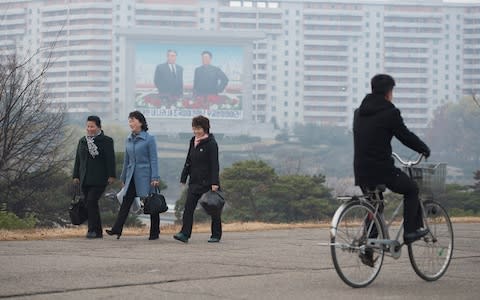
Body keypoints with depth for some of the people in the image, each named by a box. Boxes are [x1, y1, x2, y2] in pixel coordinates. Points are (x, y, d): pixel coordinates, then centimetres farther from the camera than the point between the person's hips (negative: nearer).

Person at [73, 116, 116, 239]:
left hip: (99, 179, -6)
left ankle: (93, 230, -15)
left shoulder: (106, 141, 0)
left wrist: (111, 176, -12)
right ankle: (98, 232, 10)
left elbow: (110, 160, -5)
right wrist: (76, 176, 14)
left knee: (91, 202, -18)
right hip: (85, 179, 6)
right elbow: (78, 159, 19)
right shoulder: (82, 141, 17)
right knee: (89, 204, 4)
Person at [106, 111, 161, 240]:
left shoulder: (149, 139, -6)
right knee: (125, 203, -5)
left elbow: (154, 160, -8)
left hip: (145, 176, -5)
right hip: (132, 176, 5)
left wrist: (155, 178, -15)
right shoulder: (128, 140, 11)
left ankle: (154, 233, 9)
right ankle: (117, 229, -11)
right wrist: (123, 178, 19)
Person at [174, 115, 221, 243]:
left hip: (208, 181, -7)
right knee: (188, 207, -5)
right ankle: (185, 234, -10)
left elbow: (214, 164, -14)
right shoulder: (193, 141, 12)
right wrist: (184, 178, 13)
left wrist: (214, 183, -20)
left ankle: (216, 235, 15)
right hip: (195, 181, 7)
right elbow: (189, 161, 18)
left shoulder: (211, 143, -10)